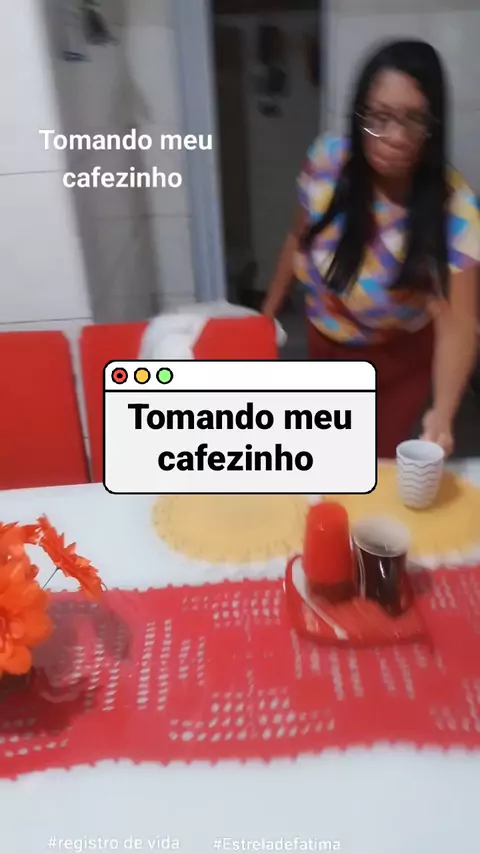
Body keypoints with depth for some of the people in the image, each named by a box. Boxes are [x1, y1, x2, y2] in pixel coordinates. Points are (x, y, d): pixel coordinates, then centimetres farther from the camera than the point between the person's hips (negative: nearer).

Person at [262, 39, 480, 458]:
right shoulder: (328, 159, -21)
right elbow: (300, 238, -4)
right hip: (325, 341, 3)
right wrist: (269, 311, 5)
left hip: (400, 357, -3)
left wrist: (442, 413, -54)